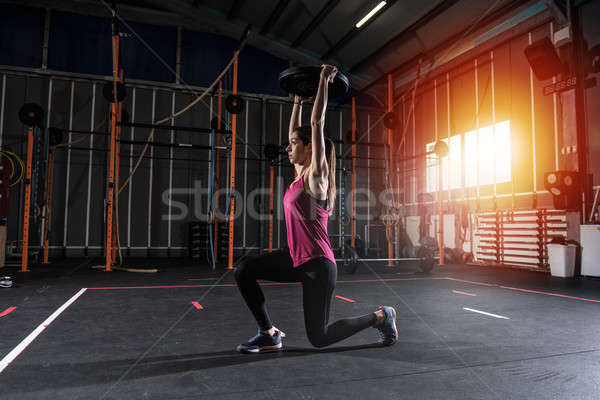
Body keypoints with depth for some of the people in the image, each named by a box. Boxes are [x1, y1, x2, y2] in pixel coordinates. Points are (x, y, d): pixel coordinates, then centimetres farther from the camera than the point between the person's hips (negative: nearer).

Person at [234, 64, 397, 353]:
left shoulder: (315, 175, -13)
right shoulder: (301, 174, 8)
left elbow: (317, 123, -17)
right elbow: (296, 131, 18)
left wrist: (323, 81, -14)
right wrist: (298, 100, 22)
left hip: (317, 264, -8)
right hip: (297, 259, 8)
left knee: (318, 338, 0)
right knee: (244, 271, 1)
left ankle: (380, 317, 19)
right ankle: (269, 334, 10)